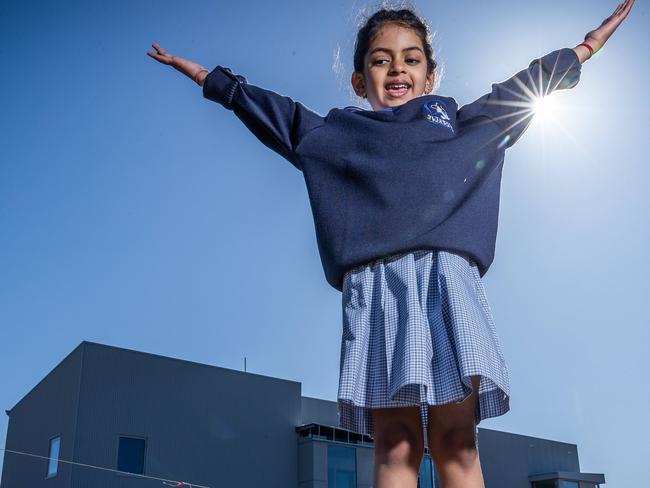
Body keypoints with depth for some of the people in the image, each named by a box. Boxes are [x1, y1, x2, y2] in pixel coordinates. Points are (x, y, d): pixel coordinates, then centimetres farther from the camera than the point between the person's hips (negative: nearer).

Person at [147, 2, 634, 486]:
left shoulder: (461, 121, 28)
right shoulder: (336, 133, 26)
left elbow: (530, 82, 37)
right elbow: (264, 106, 33)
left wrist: (589, 44, 42)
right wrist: (205, 76, 38)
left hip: (449, 279, 1)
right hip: (375, 284, 0)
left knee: (456, 442, -11)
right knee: (394, 445, -11)